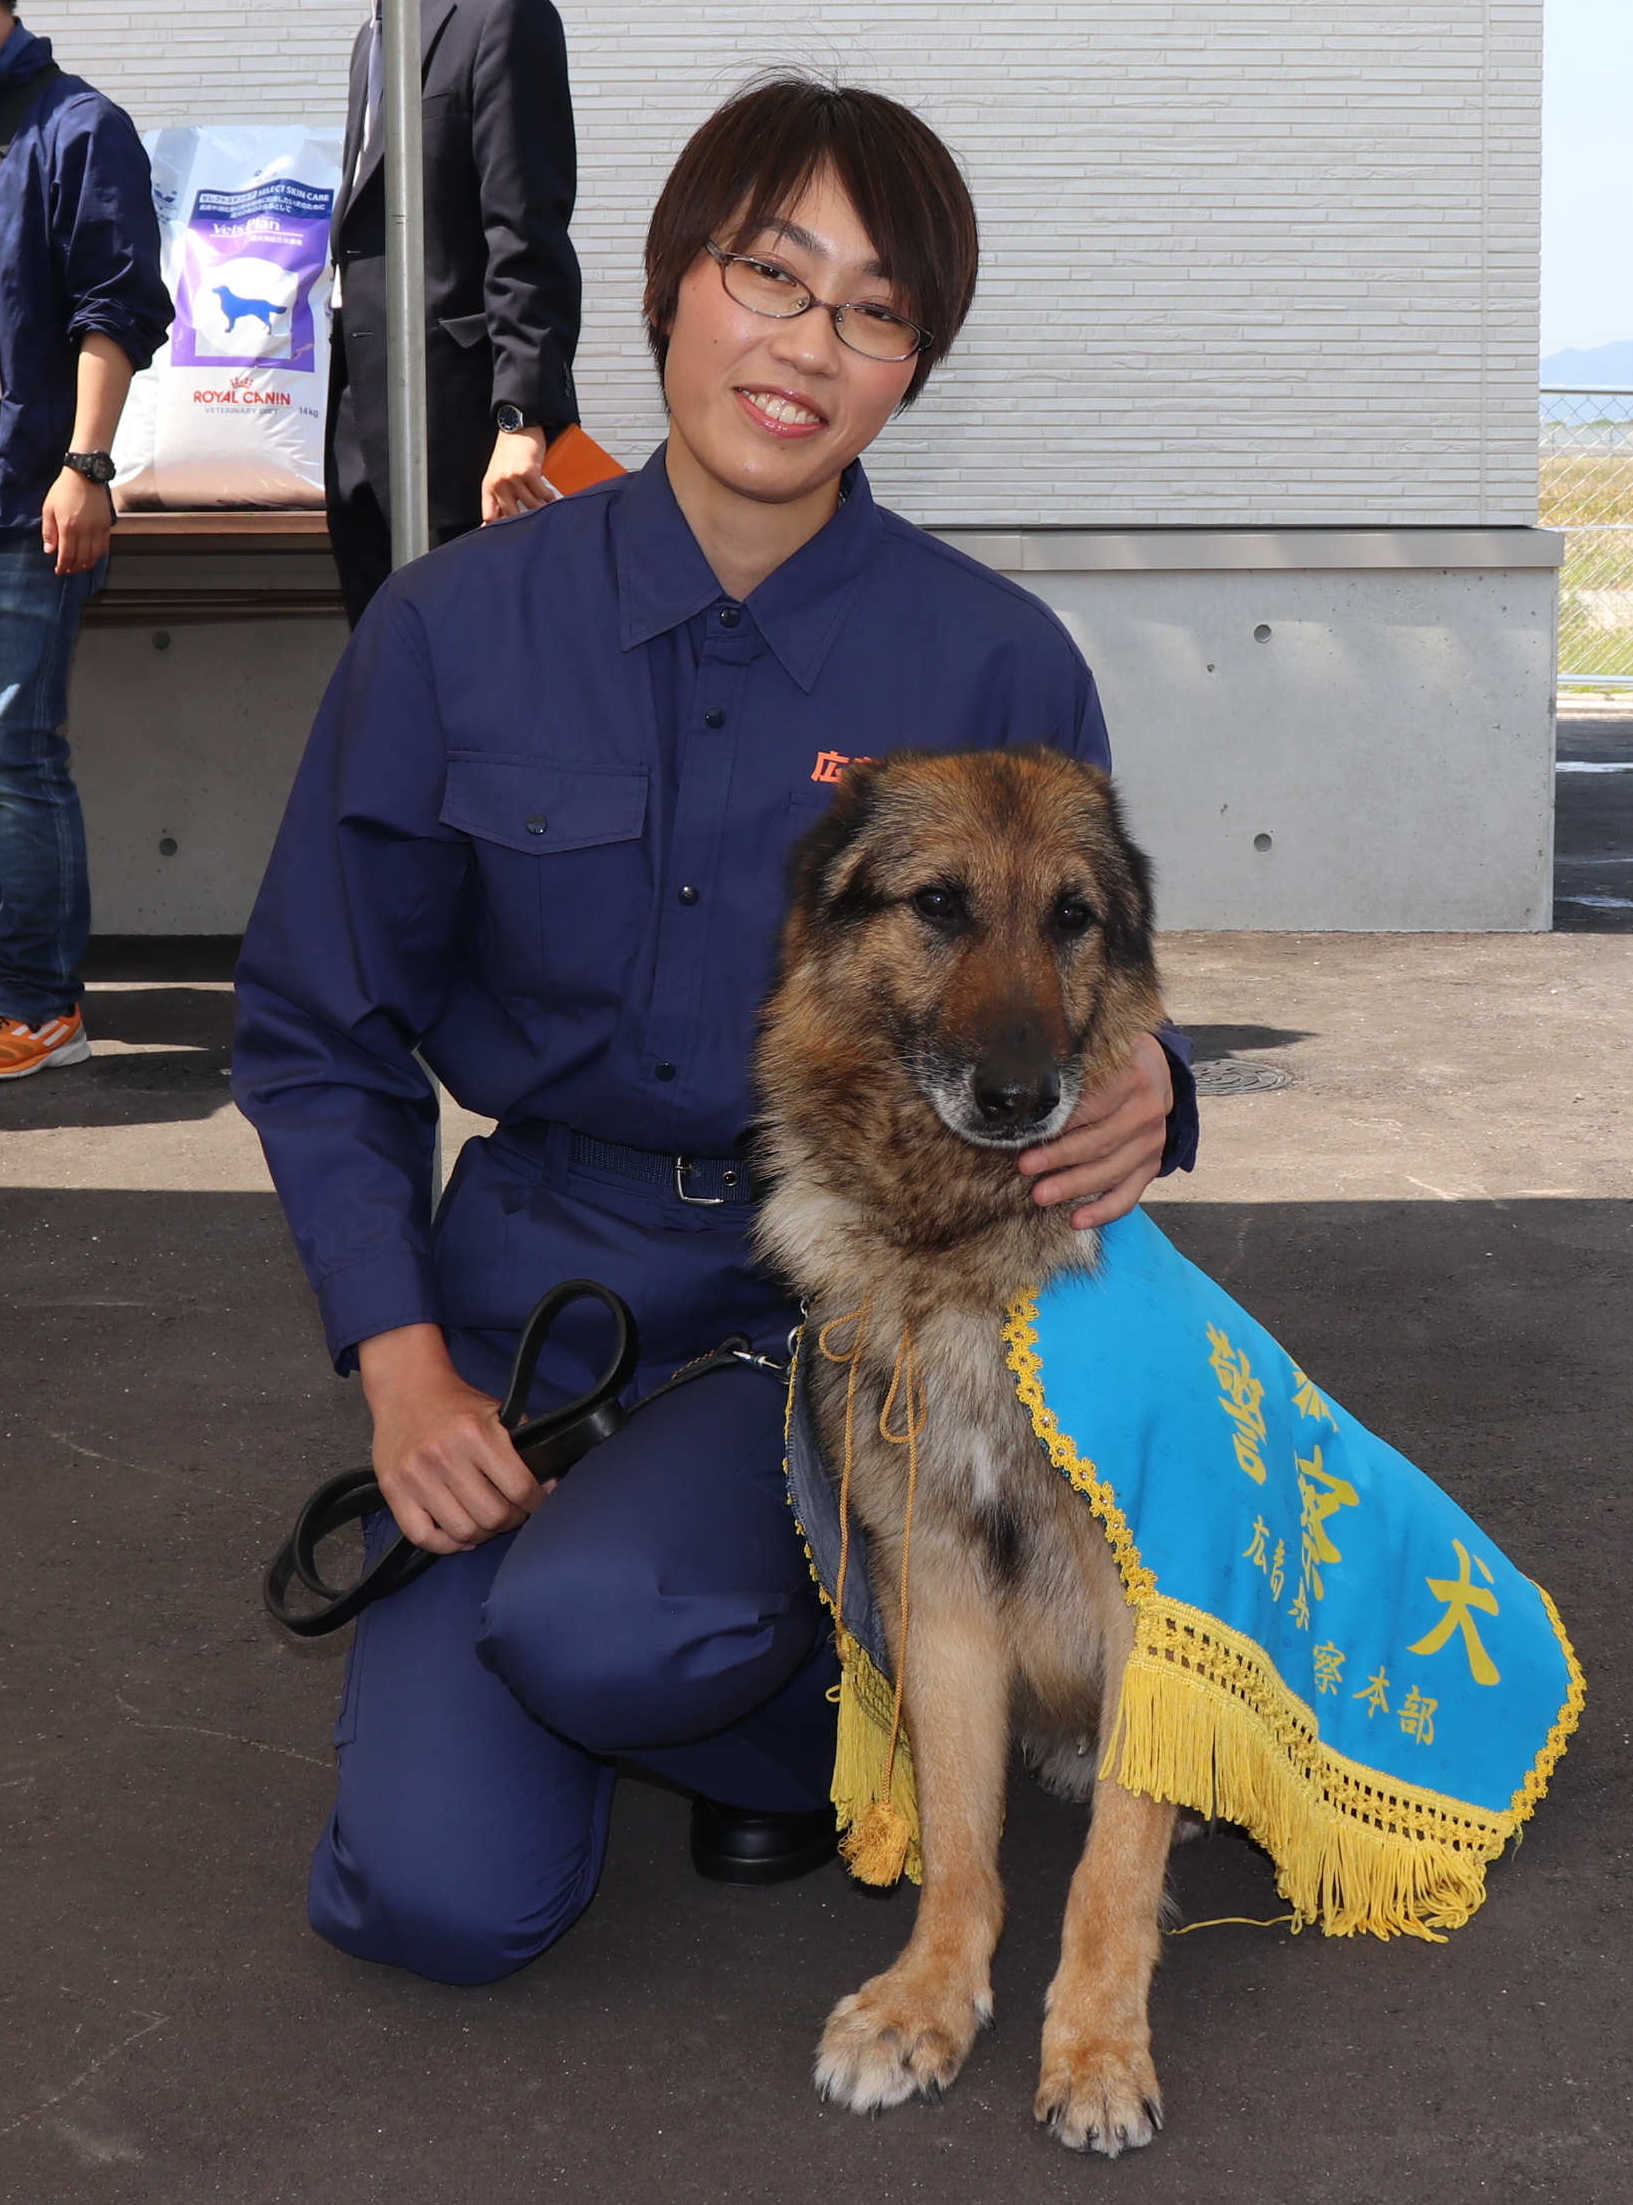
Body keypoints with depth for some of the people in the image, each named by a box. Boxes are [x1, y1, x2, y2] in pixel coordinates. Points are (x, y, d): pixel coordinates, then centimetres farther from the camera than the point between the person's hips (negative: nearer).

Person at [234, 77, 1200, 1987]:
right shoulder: (456, 630, -4)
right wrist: (398, 1360, -8)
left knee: (592, 1628, -33)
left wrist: (1136, 1097, -21)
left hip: (838, 1292, -1)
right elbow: (317, 1031, 4)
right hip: (534, 1272, 2)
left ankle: (802, 1691, 5)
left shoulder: (994, 660, -6)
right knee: (437, 1899, -11)